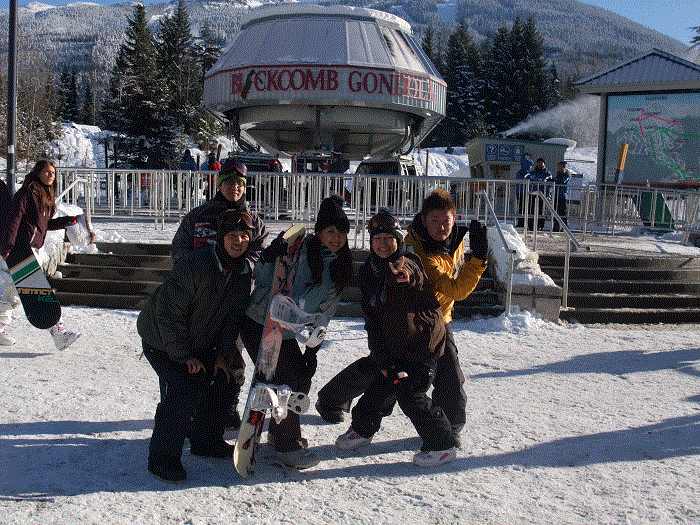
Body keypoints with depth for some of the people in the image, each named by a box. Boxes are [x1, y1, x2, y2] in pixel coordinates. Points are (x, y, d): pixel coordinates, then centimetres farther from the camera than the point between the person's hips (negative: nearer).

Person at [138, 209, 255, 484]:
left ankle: (206, 441, 22)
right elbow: (169, 314, -25)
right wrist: (184, 356, -22)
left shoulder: (244, 272, -6)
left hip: (200, 342, 7)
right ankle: (162, 457, -7)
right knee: (185, 390, -20)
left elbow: (233, 318, 4)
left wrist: (223, 356, -3)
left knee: (224, 382, 2)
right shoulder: (193, 265, -28)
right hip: (161, 340, -7)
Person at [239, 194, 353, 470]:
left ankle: (280, 431, 36)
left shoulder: (340, 267, 5)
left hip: (289, 334, 7)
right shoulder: (297, 248, -15)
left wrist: (313, 347, 5)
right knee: (286, 381, -9)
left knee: (302, 380, 12)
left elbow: (325, 311, 9)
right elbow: (261, 277, -12)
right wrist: (269, 257, -32)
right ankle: (286, 447, 6)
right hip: (259, 324, -7)